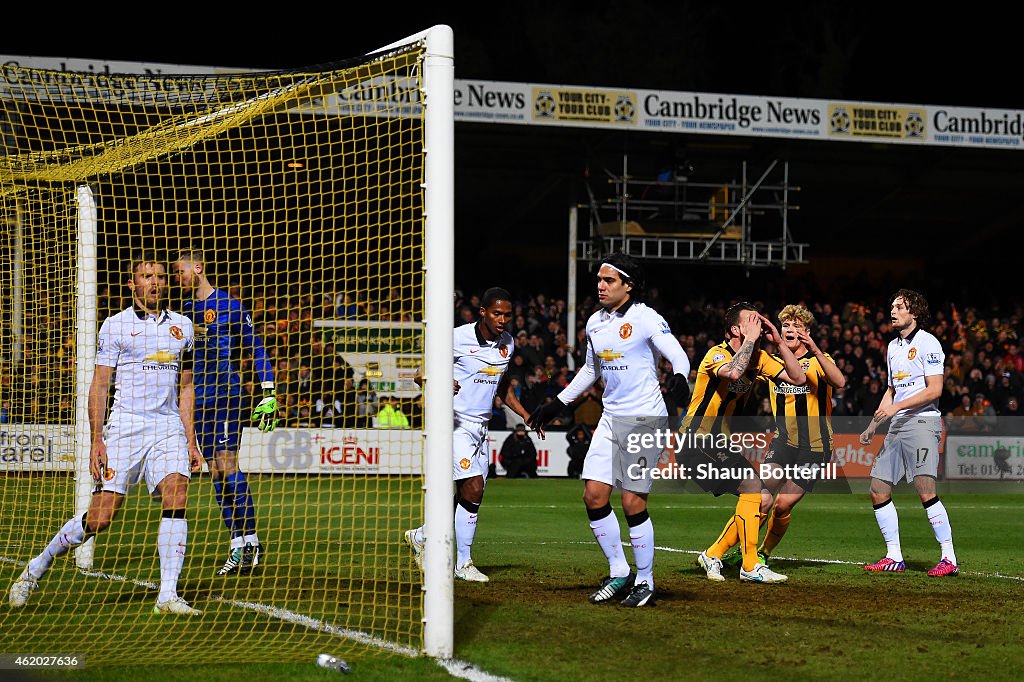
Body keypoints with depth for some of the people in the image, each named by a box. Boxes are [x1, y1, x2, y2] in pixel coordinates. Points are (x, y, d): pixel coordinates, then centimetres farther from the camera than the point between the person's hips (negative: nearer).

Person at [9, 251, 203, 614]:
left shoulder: (182, 326, 14)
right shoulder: (115, 325, 2)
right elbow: (99, 386, 1)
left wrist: (190, 440, 13)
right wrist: (96, 440, -8)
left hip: (169, 427, 3)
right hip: (125, 425, -3)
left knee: (176, 498, -19)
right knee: (100, 517, -7)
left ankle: (167, 595, -18)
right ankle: (37, 568, 14)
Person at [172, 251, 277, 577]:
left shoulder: (229, 305, -3)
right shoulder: (183, 309, 15)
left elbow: (256, 350, -1)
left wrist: (269, 394, -7)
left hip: (226, 394, -6)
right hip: (198, 400, 6)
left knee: (226, 463, -15)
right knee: (216, 472, 1)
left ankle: (251, 541, -12)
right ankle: (238, 544, 1)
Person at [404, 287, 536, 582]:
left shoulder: (507, 343, 9)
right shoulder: (458, 338, -12)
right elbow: (418, 373, -10)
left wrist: (524, 414, 14)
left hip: (480, 427, 8)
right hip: (455, 423, -8)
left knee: (467, 497, 6)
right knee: (473, 488, -16)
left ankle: (421, 536, 24)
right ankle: (463, 563, -5)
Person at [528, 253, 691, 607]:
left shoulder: (646, 318, -10)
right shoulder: (595, 322, 11)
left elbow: (679, 356, -16)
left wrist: (679, 378, -38)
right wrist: (556, 405, 25)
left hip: (645, 419, -7)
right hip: (611, 418, 7)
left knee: (633, 502, -7)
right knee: (593, 495, -1)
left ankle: (645, 581, 8)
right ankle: (619, 574, 13)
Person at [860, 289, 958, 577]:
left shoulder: (927, 343, -7)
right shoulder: (893, 346, 19)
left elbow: (934, 389, -14)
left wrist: (896, 407, -17)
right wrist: (873, 426, 24)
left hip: (922, 421, -9)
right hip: (897, 425, 9)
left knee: (926, 492, -18)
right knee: (878, 491, 3)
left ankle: (949, 559, -13)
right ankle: (894, 558, 11)